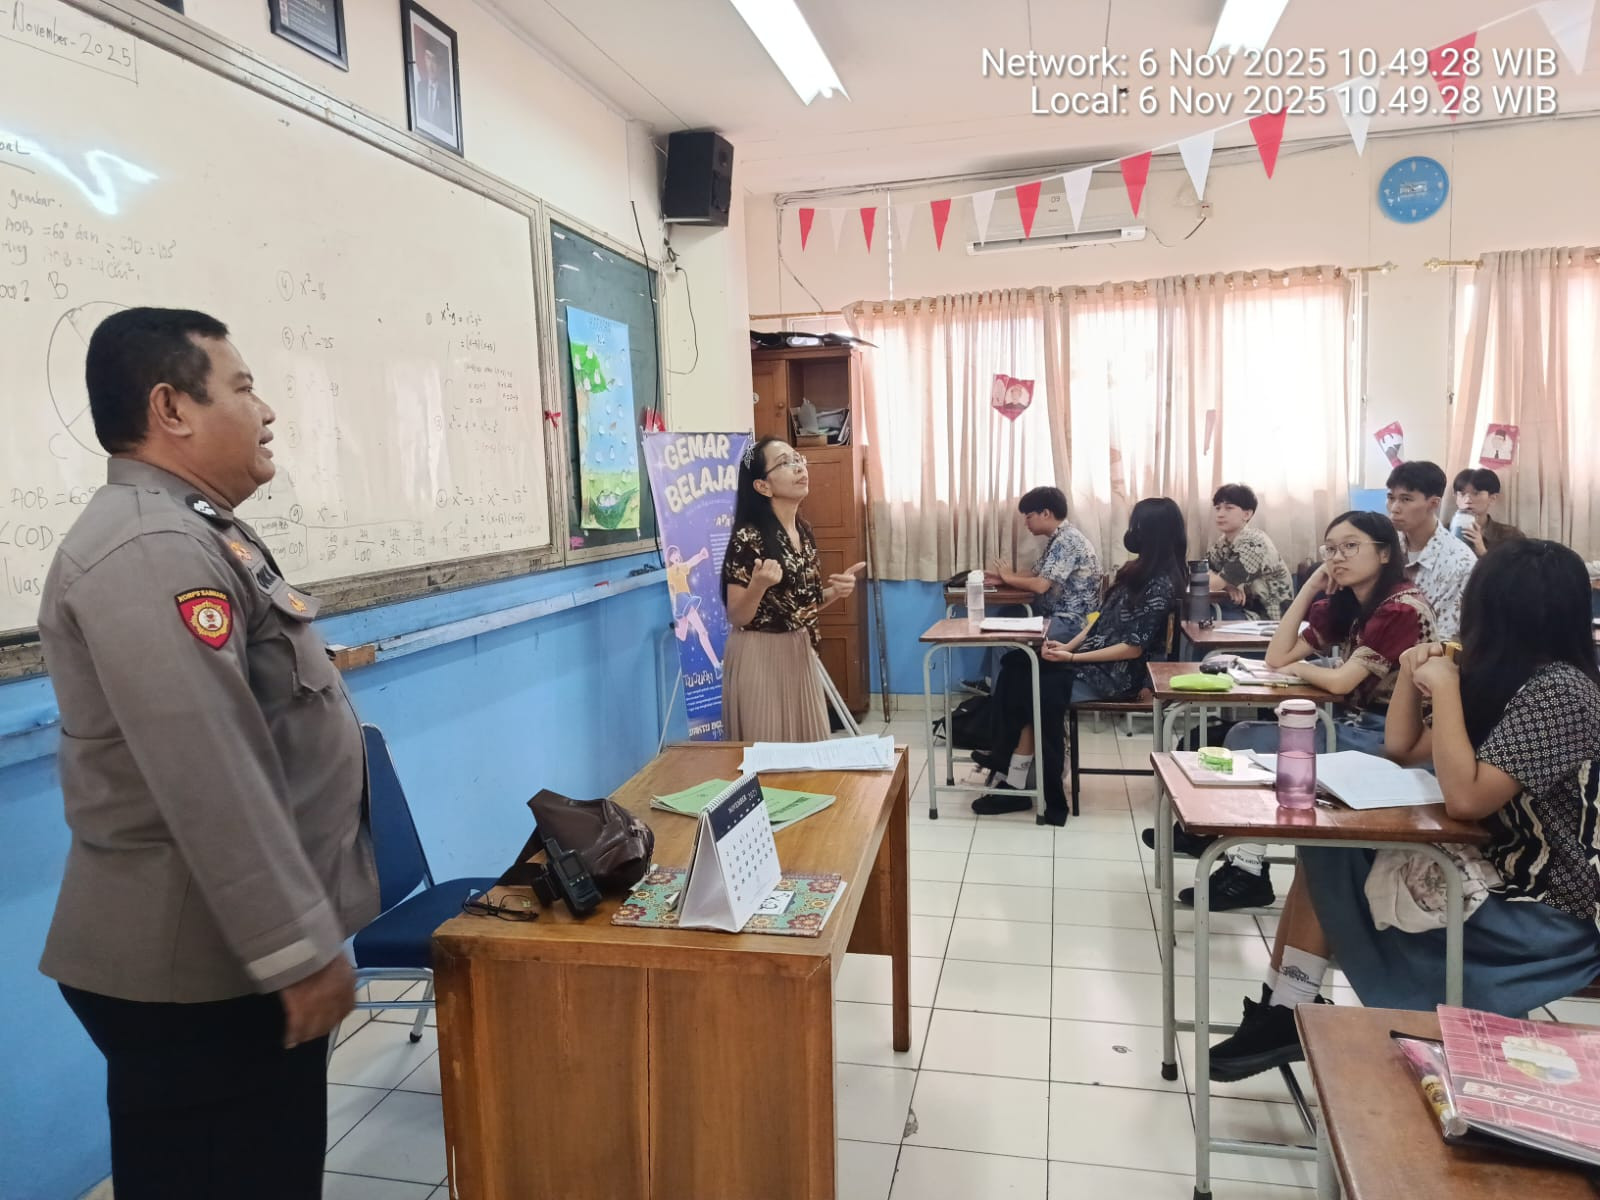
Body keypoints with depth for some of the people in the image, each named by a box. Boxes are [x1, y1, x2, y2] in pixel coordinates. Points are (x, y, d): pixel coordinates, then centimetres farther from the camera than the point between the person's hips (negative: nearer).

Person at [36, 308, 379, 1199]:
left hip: (235, 949, 10)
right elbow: (208, 781, -28)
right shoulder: (150, 553, -22)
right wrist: (300, 951, -23)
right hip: (200, 966, -10)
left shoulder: (192, 532, 12)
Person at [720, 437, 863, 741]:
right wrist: (759, 584, -32)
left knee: (807, 744, 15)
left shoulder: (803, 531, 6)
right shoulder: (747, 539, -17)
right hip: (759, 660, -7)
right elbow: (737, 618, -15)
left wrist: (835, 591, -1)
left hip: (800, 656, 7)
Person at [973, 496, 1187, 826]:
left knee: (1036, 689, -24)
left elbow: (1133, 648, -19)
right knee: (1016, 667, -11)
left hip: (1116, 674, -9)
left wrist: (1073, 657, -18)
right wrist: (1068, 645, -3)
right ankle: (1005, 758, -11)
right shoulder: (1136, 571, 13)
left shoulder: (1161, 585, -15)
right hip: (1092, 659, 9)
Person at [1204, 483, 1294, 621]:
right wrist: (1228, 586, -19)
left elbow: (1215, 583, -22)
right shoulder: (1221, 542, 6)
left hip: (1268, 616, -6)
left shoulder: (1254, 543, -18)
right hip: (1242, 608, 6)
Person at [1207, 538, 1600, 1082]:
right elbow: (1402, 750, 15)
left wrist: (1445, 690, -22)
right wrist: (1412, 676, 1)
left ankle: (1286, 1011, 6)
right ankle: (1283, 1013, -5)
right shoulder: (1504, 679, 7)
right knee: (1326, 850, -8)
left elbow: (1466, 798, -29)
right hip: (1498, 868, 8)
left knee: (1331, 867, -13)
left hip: (1543, 913, -8)